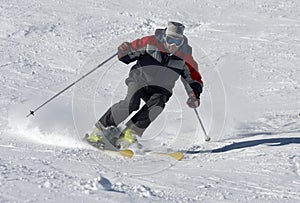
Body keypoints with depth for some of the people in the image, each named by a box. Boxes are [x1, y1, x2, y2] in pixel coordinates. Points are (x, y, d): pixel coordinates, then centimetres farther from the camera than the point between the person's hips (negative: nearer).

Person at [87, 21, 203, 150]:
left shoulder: (184, 56, -8)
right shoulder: (150, 42, -12)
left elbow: (194, 79, 4)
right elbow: (125, 57, -5)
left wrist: (194, 96, -14)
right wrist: (124, 51, -29)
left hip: (160, 89, 2)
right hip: (140, 80, -2)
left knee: (157, 105, -31)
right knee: (131, 103, -29)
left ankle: (129, 134, -27)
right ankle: (102, 128, -15)